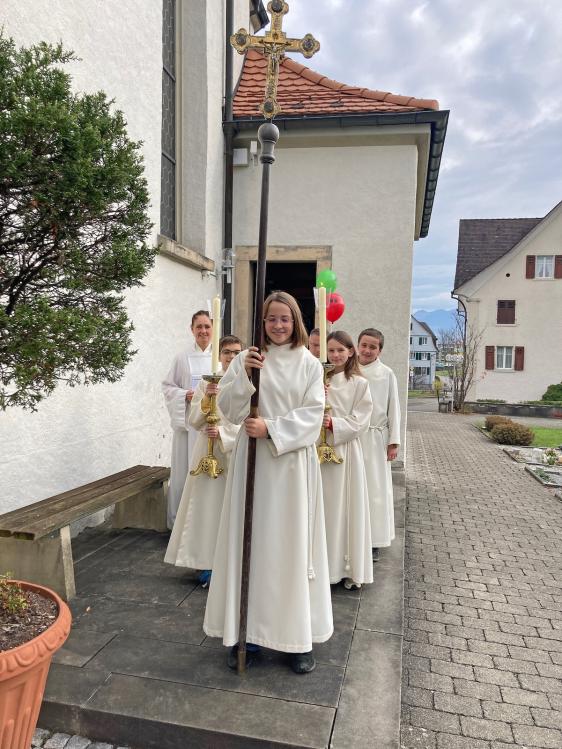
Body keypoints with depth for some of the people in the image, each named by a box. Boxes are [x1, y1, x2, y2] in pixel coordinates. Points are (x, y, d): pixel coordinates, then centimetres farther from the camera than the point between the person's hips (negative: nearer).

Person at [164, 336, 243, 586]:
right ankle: (209, 562, 17)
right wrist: (205, 400, -17)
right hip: (209, 452, 2)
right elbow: (194, 421, 0)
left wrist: (224, 432, -19)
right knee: (208, 506, 4)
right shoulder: (207, 383, 4)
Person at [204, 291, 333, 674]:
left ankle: (298, 635, 19)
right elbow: (229, 410, -1)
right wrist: (244, 376, -15)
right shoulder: (246, 359, 5)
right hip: (252, 459, 1)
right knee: (249, 541, 5)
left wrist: (271, 429, -15)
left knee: (292, 543, 5)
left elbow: (313, 414, -5)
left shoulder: (309, 364, 3)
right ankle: (245, 632, 19)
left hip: (292, 462, -1)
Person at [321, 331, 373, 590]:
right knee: (321, 506, 6)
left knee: (346, 507, 4)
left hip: (346, 449, -2)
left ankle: (350, 568, 15)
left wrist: (334, 423, -19)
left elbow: (360, 421, -6)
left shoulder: (360, 384, 0)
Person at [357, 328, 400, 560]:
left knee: (375, 488, 7)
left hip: (376, 439, 0)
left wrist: (393, 441, -1)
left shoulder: (386, 374, 0)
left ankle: (374, 541, 18)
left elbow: (393, 408, 2)